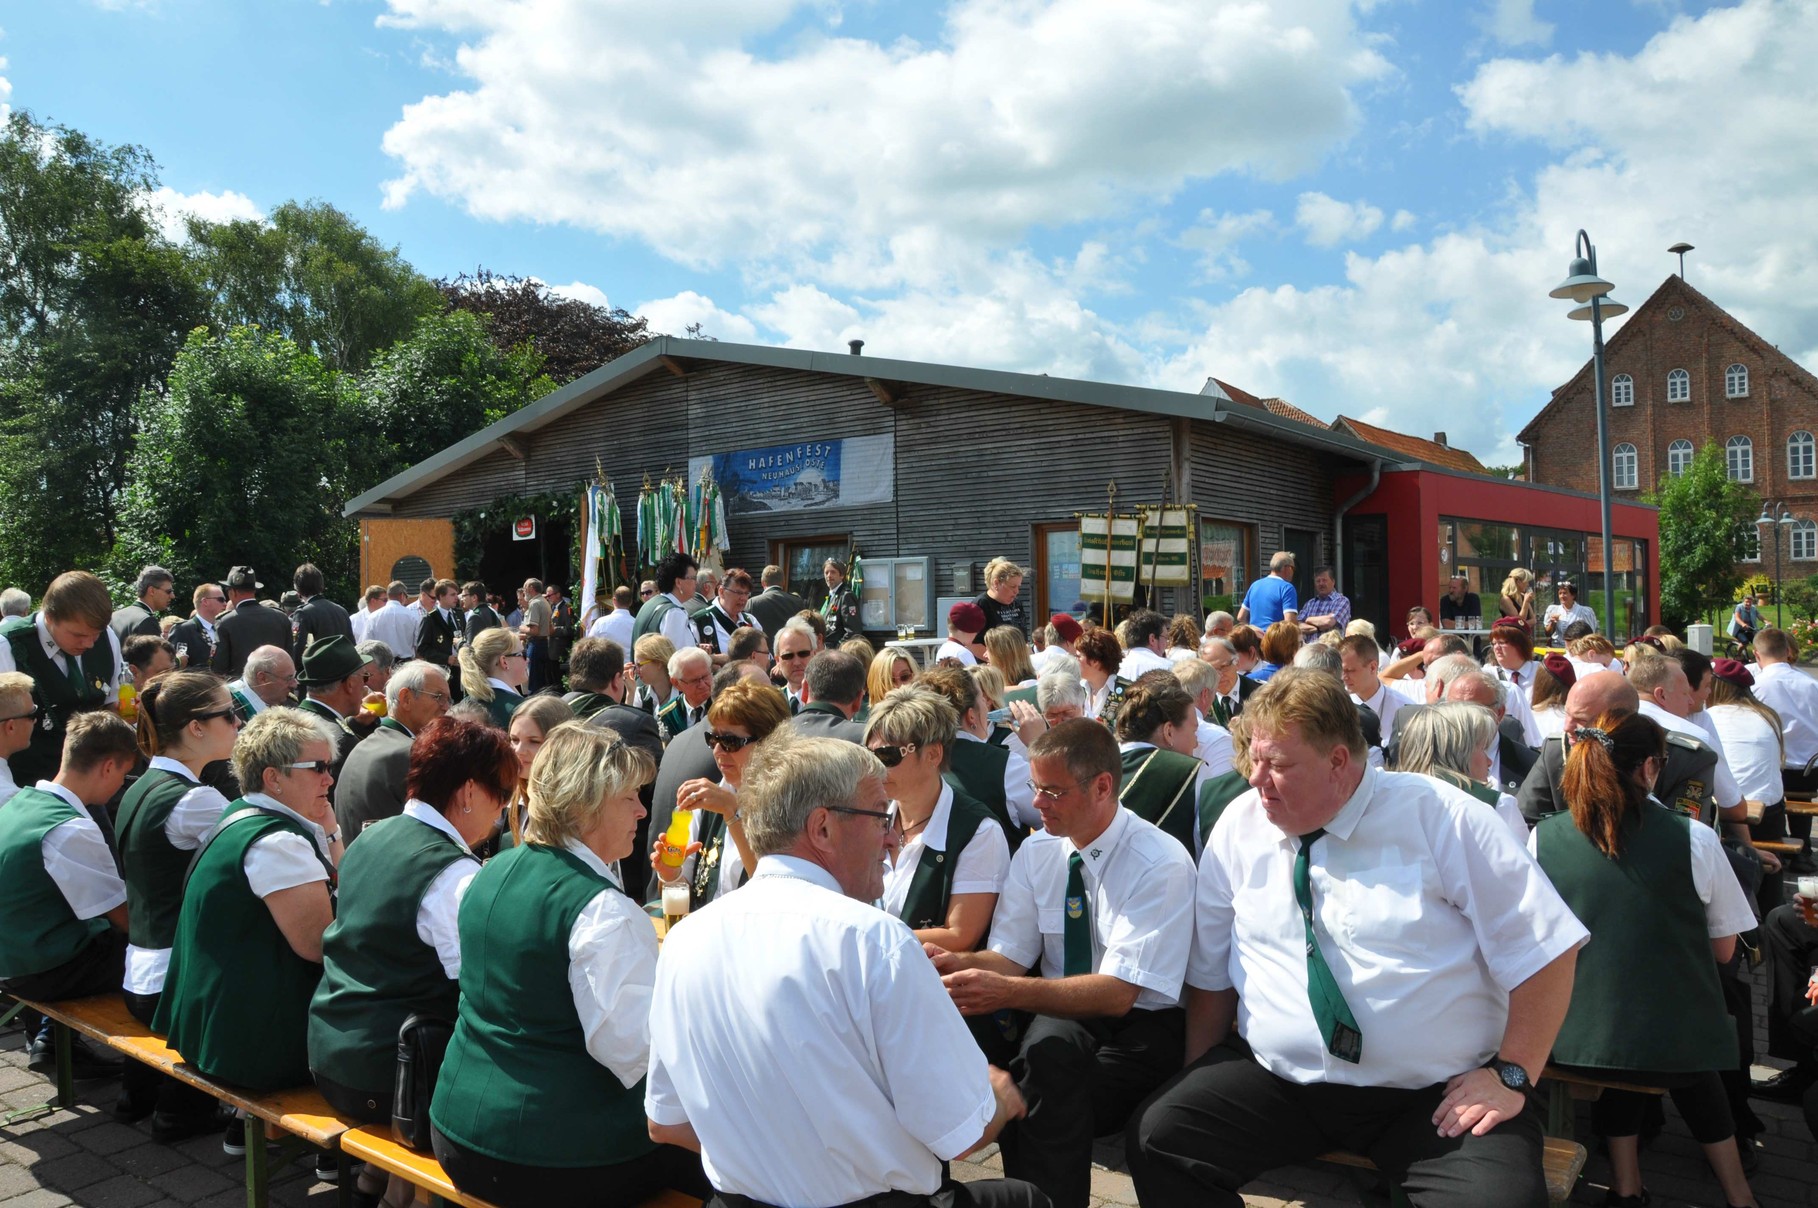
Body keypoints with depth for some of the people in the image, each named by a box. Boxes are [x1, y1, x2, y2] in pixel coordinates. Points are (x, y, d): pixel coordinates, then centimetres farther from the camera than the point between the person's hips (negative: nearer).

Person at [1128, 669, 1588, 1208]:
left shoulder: (1438, 818, -6)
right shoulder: (1239, 826, 3)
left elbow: (1545, 947, -4)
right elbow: (1211, 973, 9)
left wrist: (1512, 1076, -7)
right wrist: (1198, 1084, 1)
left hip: (1436, 1100, -2)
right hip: (1276, 1079, 3)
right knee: (1159, 1136, -19)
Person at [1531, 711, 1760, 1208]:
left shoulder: (1541, 839, -8)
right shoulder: (1695, 838, -11)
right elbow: (1724, 950, 1)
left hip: (1576, 1042, 1)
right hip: (1680, 1044, -1)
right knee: (1692, 1074, 31)